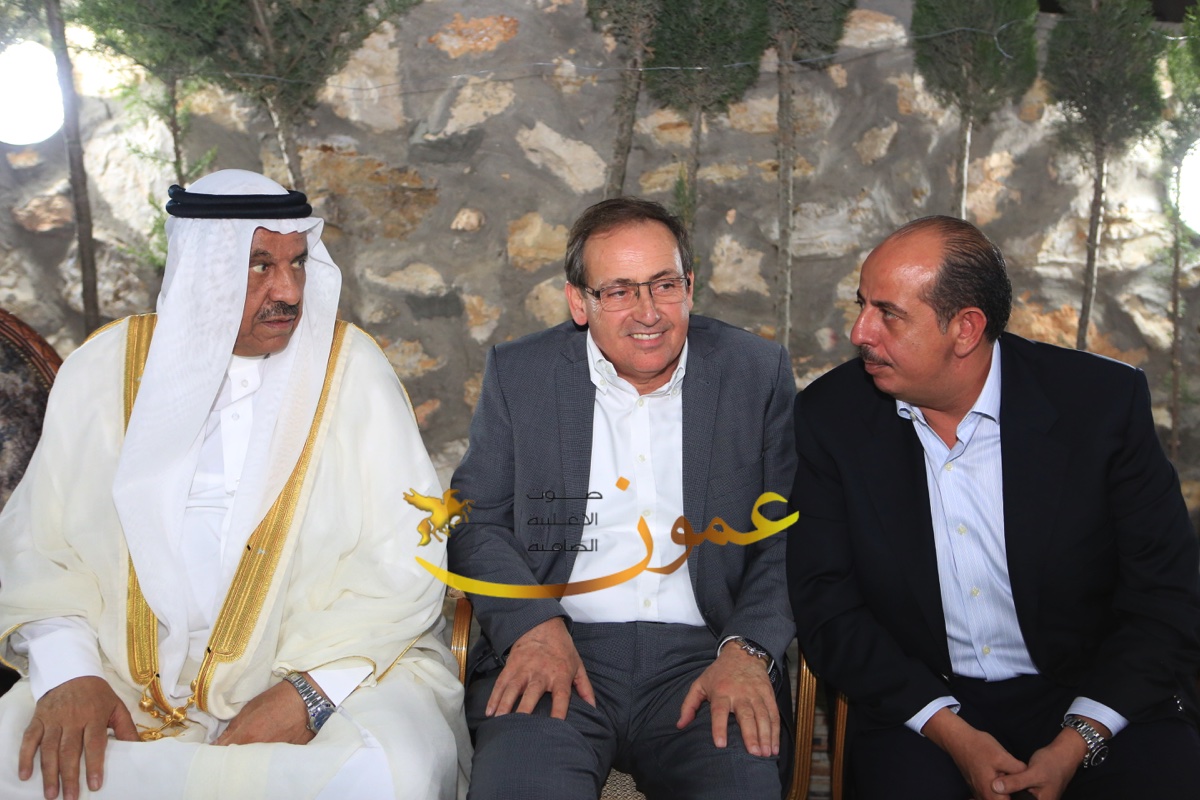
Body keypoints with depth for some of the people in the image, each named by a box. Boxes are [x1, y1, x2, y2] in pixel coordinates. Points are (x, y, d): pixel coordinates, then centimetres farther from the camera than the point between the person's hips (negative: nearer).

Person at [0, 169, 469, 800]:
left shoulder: (348, 367, -1)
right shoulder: (106, 369, 6)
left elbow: (404, 563, -7)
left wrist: (311, 691, -19)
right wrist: (66, 671, -14)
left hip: (336, 670, -1)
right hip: (132, 681, 1)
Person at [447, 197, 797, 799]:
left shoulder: (756, 372, 7)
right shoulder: (518, 374, 8)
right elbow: (477, 521, 9)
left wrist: (748, 649, -10)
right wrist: (534, 625, -9)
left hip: (702, 656, 1)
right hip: (557, 655, 0)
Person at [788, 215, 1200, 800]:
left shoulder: (1105, 401, -8)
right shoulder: (832, 415, -5)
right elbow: (824, 605, -4)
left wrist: (1076, 743, -15)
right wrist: (952, 734, -14)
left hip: (1090, 698, 1)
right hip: (918, 705, 0)